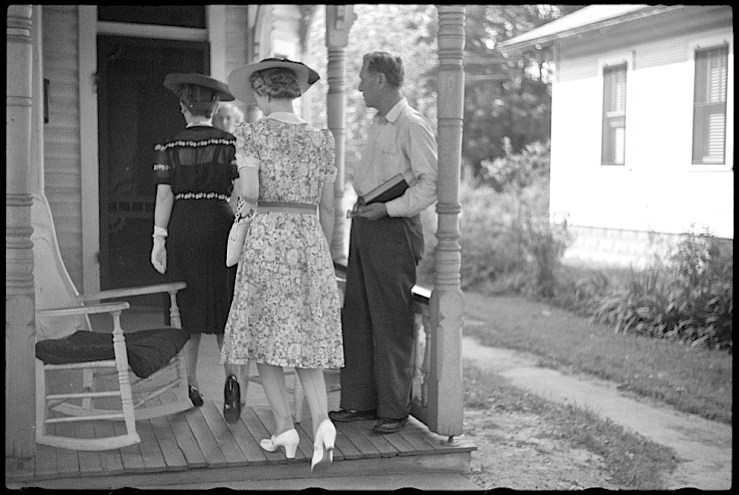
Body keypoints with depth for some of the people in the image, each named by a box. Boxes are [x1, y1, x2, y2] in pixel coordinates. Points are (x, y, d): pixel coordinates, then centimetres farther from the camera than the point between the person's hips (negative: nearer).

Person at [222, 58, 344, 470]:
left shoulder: (251, 133, -4)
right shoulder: (322, 138, 7)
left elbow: (250, 193, -14)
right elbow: (328, 207, 9)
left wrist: (247, 197, 10)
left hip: (267, 238, -3)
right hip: (311, 239, 3)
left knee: (266, 335, 9)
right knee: (307, 340, 9)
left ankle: (285, 429, 6)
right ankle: (322, 421, -11)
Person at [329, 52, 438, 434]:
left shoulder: (412, 125, -12)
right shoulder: (377, 124, 16)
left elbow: (431, 181, -18)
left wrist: (387, 208, -20)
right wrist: (361, 203, 12)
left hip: (393, 229, -9)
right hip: (364, 225, 9)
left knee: (391, 323, -3)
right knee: (355, 317, 11)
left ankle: (393, 410, 7)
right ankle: (359, 402, 20)